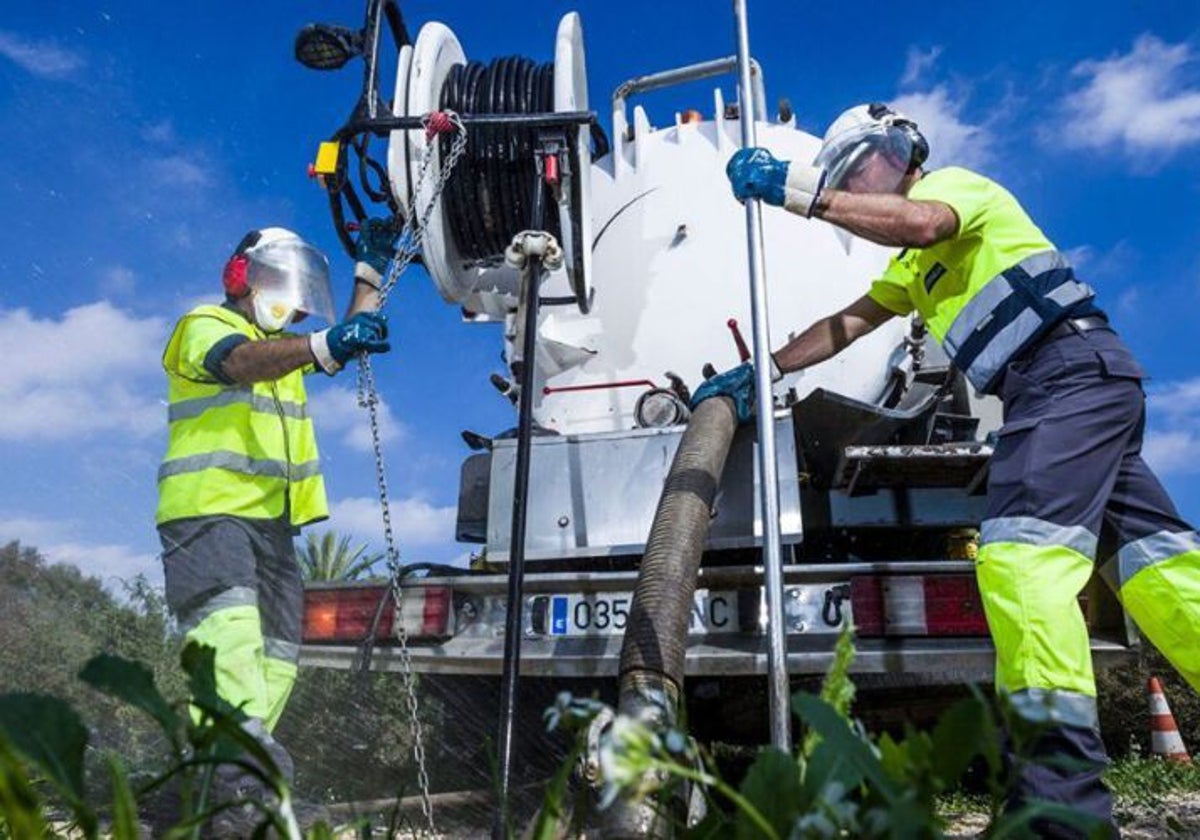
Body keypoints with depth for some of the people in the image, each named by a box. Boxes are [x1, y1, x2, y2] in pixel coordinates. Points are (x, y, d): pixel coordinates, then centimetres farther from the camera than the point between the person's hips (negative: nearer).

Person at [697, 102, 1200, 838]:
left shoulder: (957, 182, 4)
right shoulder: (913, 265, 32)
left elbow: (919, 223, -21)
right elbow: (844, 327, 27)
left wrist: (796, 190, -22)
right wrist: (758, 371, 22)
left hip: (1075, 369, -10)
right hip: (1067, 387, 10)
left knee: (1021, 552, -24)